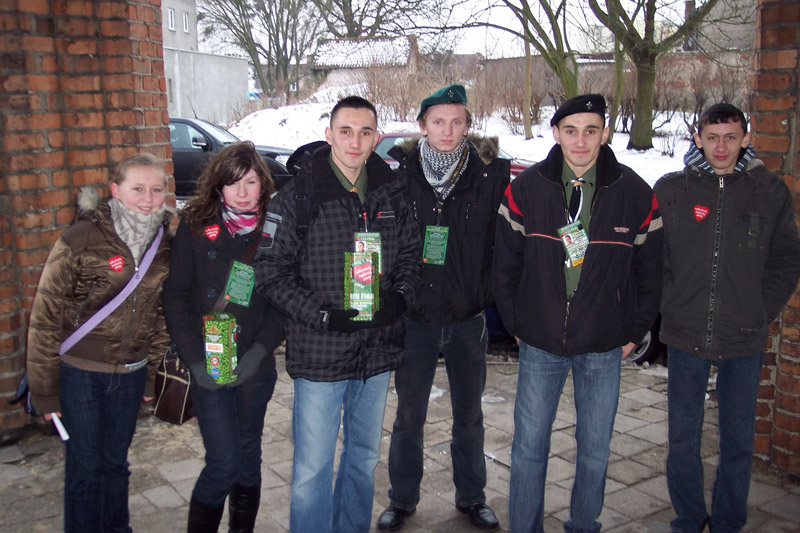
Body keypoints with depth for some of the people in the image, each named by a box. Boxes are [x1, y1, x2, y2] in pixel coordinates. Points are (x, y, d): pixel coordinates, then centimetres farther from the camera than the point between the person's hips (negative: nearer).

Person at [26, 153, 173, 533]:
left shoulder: (164, 244, -1)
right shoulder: (80, 240, -16)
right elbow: (45, 316, -11)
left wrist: (152, 372, 11)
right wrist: (44, 390, -8)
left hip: (131, 373, 4)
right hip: (80, 374, -4)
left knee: (116, 462, 19)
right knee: (85, 468, 8)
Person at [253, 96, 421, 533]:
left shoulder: (390, 194, 4)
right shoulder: (297, 197, -9)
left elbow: (410, 256, 12)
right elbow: (271, 271, -10)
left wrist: (400, 297, -8)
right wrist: (323, 315, -19)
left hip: (378, 350, 5)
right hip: (319, 353, -4)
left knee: (364, 455, 20)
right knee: (313, 466, 3)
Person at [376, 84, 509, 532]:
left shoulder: (490, 179, -4)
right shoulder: (400, 178, -4)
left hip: (469, 319, 1)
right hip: (414, 318, 0)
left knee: (469, 414, 16)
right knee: (409, 415, 12)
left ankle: (472, 497, 35)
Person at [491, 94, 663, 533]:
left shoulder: (635, 194, -5)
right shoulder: (525, 189, -5)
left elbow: (650, 272, 4)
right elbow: (504, 267, 3)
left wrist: (635, 333, 4)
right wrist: (516, 325, 4)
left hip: (604, 349, 0)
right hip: (539, 347, 0)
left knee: (595, 451, 13)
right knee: (528, 447, 8)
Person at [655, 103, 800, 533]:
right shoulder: (670, 190, -1)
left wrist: (761, 313, -1)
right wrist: (672, 306, -2)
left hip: (745, 340, 0)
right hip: (685, 336, 0)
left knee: (739, 439, 11)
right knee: (683, 437, 10)